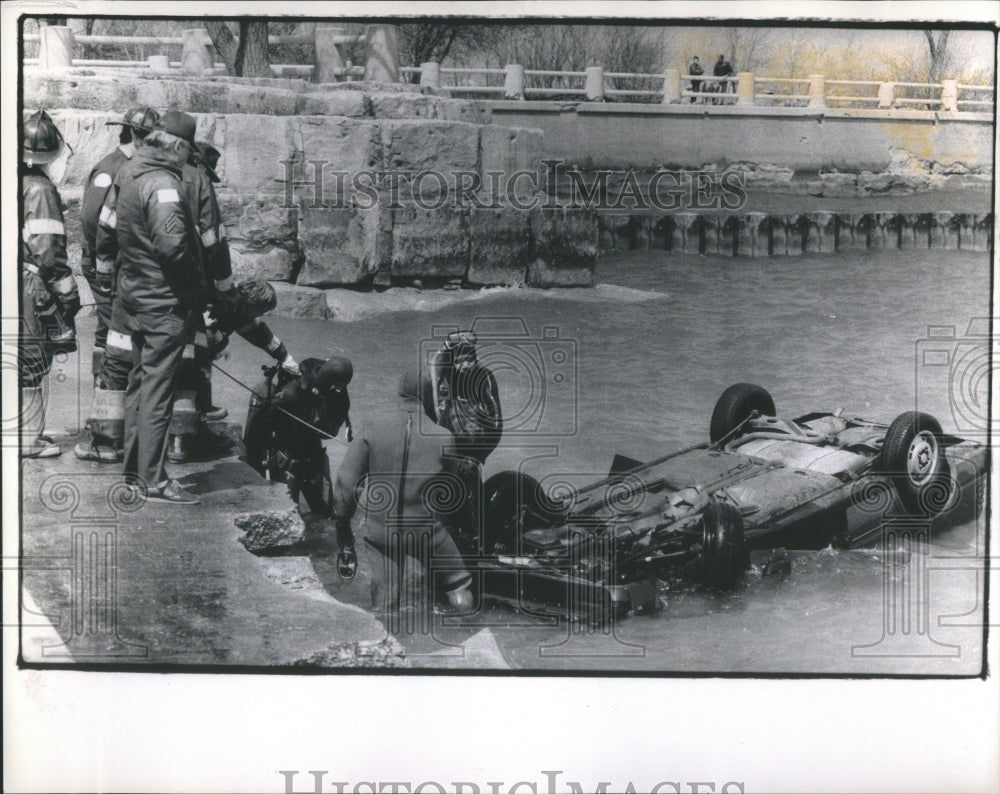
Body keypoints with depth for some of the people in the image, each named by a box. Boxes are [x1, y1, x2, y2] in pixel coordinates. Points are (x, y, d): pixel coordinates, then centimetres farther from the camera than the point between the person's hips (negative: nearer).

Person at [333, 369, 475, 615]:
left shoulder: (373, 430, -7)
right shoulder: (442, 436, -8)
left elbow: (346, 481, -4)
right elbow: (454, 492, 4)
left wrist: (342, 520, 8)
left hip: (382, 528, 1)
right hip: (427, 530, -1)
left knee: (384, 604, 12)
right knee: (458, 587, 15)